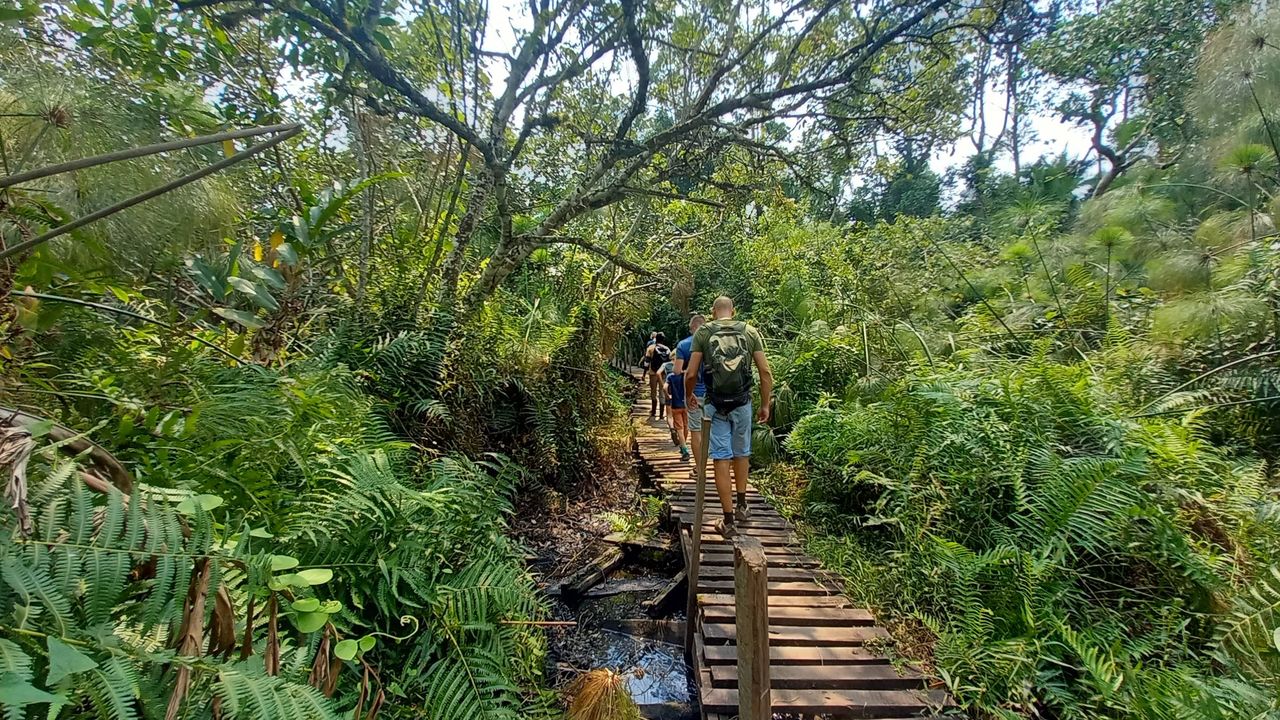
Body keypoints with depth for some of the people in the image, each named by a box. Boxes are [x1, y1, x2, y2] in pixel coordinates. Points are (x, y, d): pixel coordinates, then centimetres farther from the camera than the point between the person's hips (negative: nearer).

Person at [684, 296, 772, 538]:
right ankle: (741, 506, 35)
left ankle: (728, 520, 7)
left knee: (721, 458, 4)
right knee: (742, 454, 21)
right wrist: (765, 405, 9)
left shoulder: (703, 332, -1)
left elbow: (691, 374, -5)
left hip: (716, 404, -2)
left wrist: (688, 396, 14)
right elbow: (765, 372, 0)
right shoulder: (750, 332, 3)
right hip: (742, 403, 2)